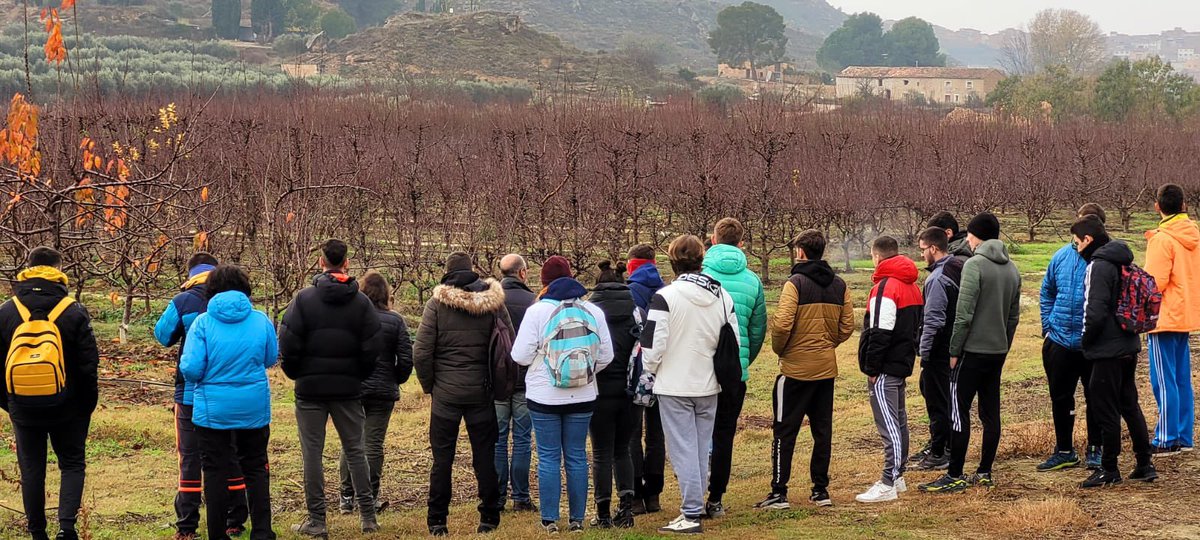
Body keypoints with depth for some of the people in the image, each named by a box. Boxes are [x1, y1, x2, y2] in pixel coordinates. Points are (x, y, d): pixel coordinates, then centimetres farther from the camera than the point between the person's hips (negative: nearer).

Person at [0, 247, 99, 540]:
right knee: (72, 464, 10)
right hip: (66, 407, -1)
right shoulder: (73, 312, -8)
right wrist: (87, 404, 6)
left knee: (31, 469, 11)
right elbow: (88, 364, -6)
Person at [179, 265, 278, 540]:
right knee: (256, 469, 14)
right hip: (254, 410, 2)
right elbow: (271, 359, 9)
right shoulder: (261, 320, -4)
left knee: (216, 472, 7)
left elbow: (190, 369, -15)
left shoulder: (203, 323, -11)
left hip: (213, 410, -2)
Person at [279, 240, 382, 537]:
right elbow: (372, 348, -2)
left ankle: (316, 520, 3)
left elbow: (288, 344, -10)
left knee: (313, 453, 3)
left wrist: (296, 374, 7)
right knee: (355, 450, 11)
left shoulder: (304, 299, -8)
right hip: (348, 389, 3)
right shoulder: (362, 302, 0)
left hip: (311, 388, -2)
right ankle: (368, 516, 11)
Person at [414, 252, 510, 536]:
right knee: (485, 457, 9)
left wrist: (429, 385, 5)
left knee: (442, 458, 6)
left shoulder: (437, 303, -6)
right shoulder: (494, 303, -1)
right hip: (482, 394, 1)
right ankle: (489, 519, 12)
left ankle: (437, 521, 8)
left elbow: (421, 353, -8)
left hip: (446, 393, -1)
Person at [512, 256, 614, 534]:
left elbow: (521, 355, -10)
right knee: (577, 456, 10)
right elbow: (606, 356, 2)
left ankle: (550, 519, 7)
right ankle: (577, 519, 13)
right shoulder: (593, 311, 0)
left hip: (544, 397, -3)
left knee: (549, 457, 5)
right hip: (582, 397, 3)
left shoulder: (537, 311, -10)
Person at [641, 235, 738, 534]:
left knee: (684, 451, -2)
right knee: (702, 449, 14)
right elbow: (734, 342, 8)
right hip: (708, 387, 5)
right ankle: (696, 506, 20)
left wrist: (650, 372, 3)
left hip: (674, 387, -5)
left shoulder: (665, 296, -15)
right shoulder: (722, 296, 3)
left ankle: (691, 515, -3)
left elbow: (653, 344, -15)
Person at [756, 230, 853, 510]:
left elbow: (782, 324, -19)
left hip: (796, 368, -6)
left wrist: (779, 349, -2)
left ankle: (779, 493, -1)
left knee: (784, 431, 0)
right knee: (822, 430, 13)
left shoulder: (795, 284, -12)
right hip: (827, 368, 6)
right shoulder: (839, 285, 7)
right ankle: (821, 489, 16)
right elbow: (847, 327, 5)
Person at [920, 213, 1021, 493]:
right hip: (998, 351, 8)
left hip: (973, 351, -8)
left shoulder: (974, 265, -13)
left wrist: (954, 351, -11)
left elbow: (964, 314, -17)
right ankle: (985, 473, 14)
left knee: (959, 412, -4)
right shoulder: (1012, 269, 11)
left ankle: (955, 476, -3)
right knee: (991, 412, 10)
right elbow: (1014, 315, 15)